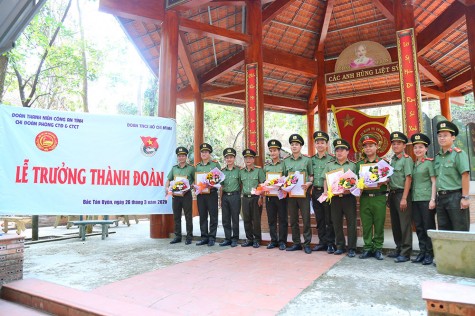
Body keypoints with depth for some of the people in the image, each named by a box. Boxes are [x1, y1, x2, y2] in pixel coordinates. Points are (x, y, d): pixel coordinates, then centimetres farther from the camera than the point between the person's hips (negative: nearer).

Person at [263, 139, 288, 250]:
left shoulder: (284, 164, -1)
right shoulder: (266, 166, 12)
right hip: (269, 196, 4)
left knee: (282, 219, 3)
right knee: (271, 219, 9)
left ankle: (282, 241, 12)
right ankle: (273, 240, 20)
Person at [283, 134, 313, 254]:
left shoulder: (307, 160, 2)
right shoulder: (286, 161, 10)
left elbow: (311, 175, 4)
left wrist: (309, 183, -15)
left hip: (303, 192, -3)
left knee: (306, 219, -1)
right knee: (293, 220, 9)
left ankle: (307, 244, 10)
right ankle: (296, 243, 21)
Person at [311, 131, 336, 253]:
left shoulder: (331, 159, -3)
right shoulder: (312, 159, 10)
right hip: (315, 192, 5)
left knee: (329, 219, 3)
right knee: (319, 219, 11)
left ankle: (330, 243, 13)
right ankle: (322, 242, 22)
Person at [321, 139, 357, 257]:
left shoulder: (352, 165, 5)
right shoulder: (329, 165, 11)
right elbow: (325, 180, 11)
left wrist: (350, 189, -16)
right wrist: (326, 191, -4)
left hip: (349, 197, -2)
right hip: (334, 198, 2)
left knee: (351, 223, 1)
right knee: (336, 223, 8)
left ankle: (352, 248, 11)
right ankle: (340, 246, 21)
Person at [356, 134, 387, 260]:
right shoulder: (359, 164, 12)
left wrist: (382, 183, -18)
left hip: (379, 197, -2)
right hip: (364, 198, 2)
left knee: (379, 225, 4)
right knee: (366, 225, 5)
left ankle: (378, 249, 16)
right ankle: (367, 248, 16)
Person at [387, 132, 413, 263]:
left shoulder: (407, 159, -7)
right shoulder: (392, 160, 14)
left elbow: (408, 179, -14)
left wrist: (404, 198, -18)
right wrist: (390, 195, 10)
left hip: (402, 194, -8)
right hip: (392, 194, 8)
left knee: (405, 224, -2)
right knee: (395, 223, 14)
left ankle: (405, 253, 6)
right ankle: (398, 249, 26)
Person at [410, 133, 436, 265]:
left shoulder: (429, 162, -2)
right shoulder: (413, 164, 13)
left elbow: (434, 182, -7)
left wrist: (433, 199, -14)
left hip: (426, 199, -5)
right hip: (415, 199, 6)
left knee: (428, 227, 2)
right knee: (419, 227, 10)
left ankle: (429, 254, 12)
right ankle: (422, 252, 19)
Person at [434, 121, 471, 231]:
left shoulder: (458, 153, -7)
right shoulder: (438, 156, 13)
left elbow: (465, 176, -13)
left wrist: (465, 197, -18)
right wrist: (436, 198, 13)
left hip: (455, 196, -7)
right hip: (441, 197, 7)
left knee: (460, 231, 1)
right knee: (443, 230, 13)